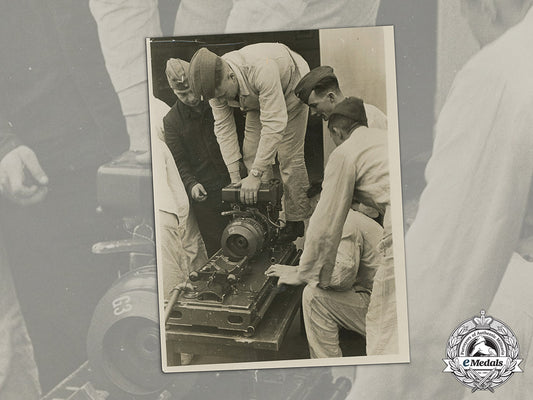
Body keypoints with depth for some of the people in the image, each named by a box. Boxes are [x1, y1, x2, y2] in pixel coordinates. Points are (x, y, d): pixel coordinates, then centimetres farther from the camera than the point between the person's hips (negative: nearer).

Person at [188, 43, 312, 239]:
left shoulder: (261, 70, -46)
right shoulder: (215, 83, -25)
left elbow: (274, 124, -45)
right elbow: (223, 127, -17)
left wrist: (255, 176, -45)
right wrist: (234, 177, -22)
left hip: (289, 87, -6)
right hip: (257, 99, 6)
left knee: (289, 157, -11)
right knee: (252, 155, -3)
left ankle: (296, 223, -1)